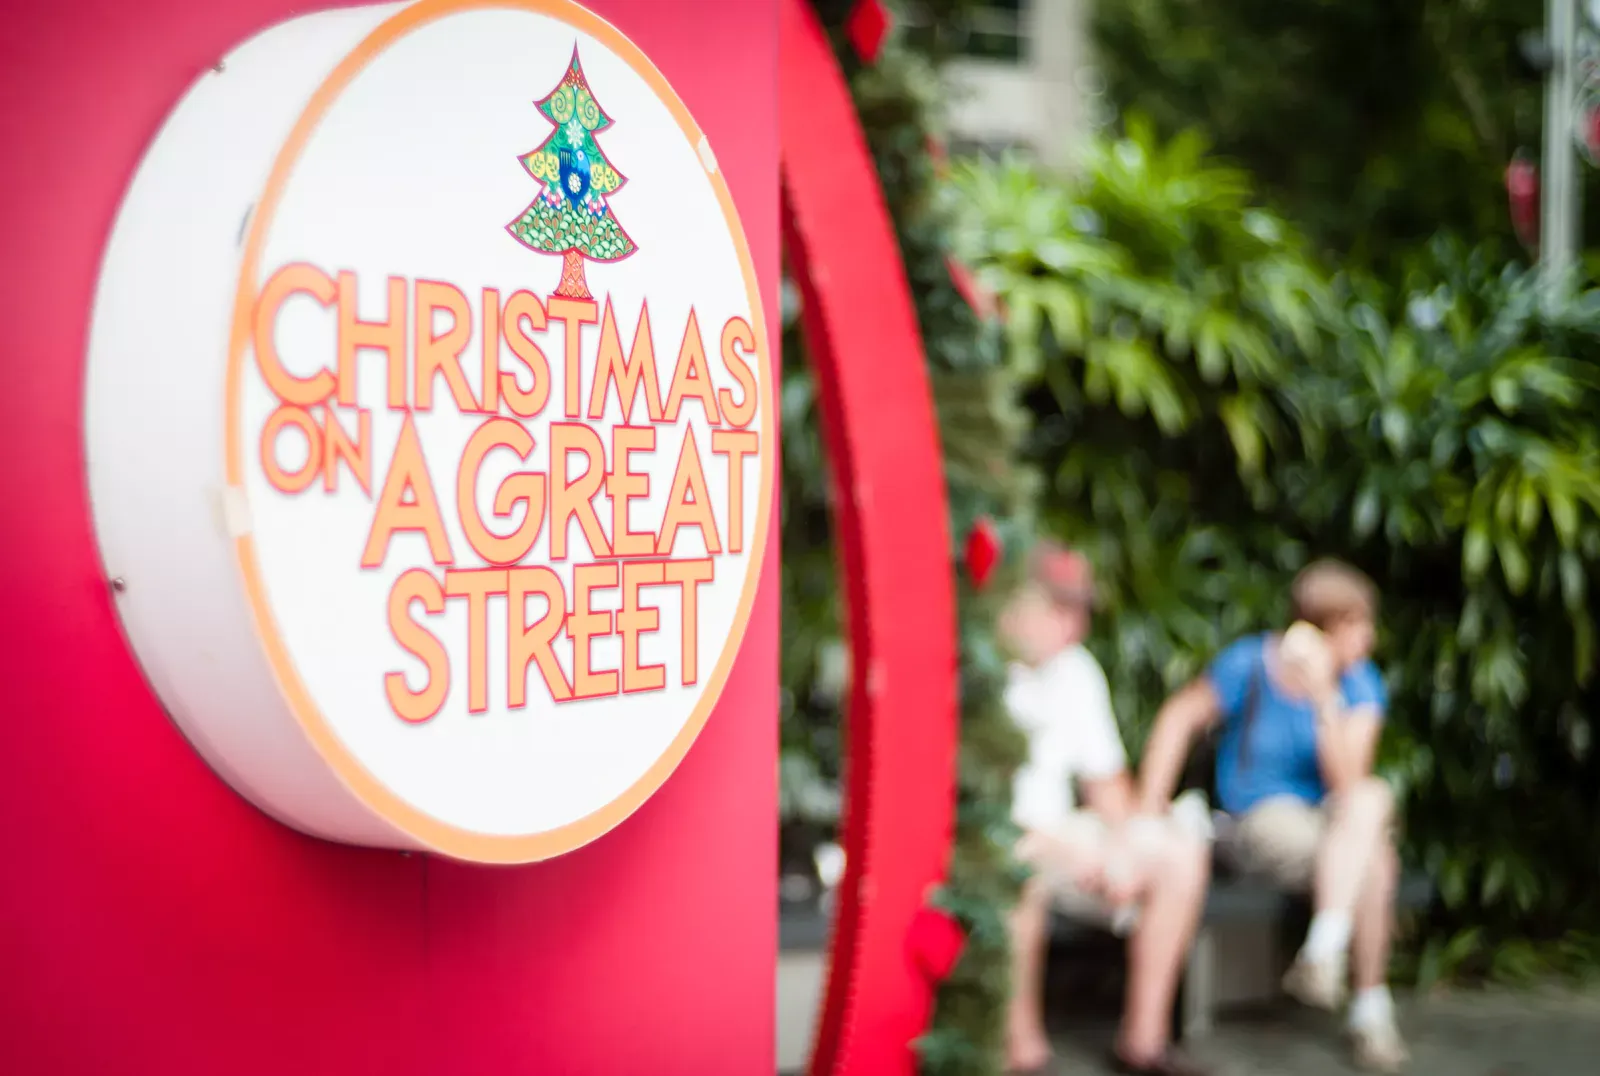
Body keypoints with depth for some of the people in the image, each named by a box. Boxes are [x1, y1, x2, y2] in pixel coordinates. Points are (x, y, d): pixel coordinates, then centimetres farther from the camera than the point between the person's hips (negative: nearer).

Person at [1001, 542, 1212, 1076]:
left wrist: (1121, 842, -7)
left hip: (1054, 832, 8)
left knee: (1184, 851, -4)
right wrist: (1056, 844, -24)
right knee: (1022, 867, -40)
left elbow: (1106, 777, 14)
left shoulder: (1076, 671, 7)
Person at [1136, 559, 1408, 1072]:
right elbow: (1178, 719, 1)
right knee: (1373, 857, -30)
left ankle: (1323, 953, -27)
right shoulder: (1250, 665, -12)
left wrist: (1324, 697, -31)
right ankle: (1371, 1007, -19)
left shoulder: (1361, 686, -5)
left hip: (1334, 824, 4)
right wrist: (1148, 810, -5)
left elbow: (1346, 780, -18)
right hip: (1259, 819, -4)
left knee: (1372, 797, -32)